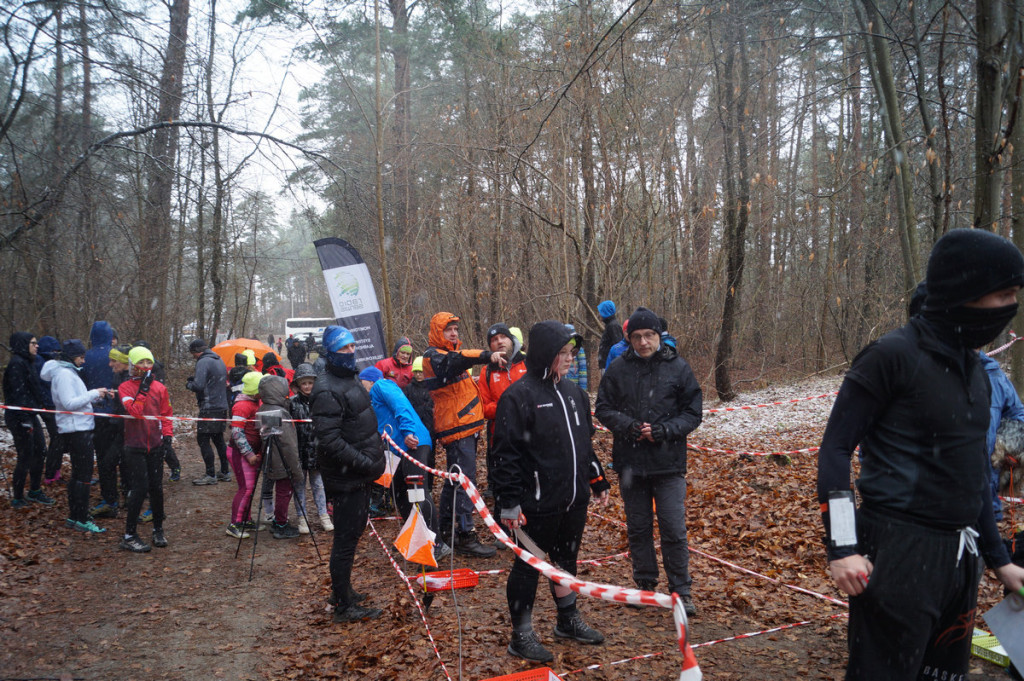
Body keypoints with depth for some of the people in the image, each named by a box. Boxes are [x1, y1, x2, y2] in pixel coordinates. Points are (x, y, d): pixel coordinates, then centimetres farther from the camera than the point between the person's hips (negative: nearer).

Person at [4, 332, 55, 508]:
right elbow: (18, 394, -20)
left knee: (40, 452, 13)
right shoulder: (17, 363, -16)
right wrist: (25, 420, -21)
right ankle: (17, 498, 10)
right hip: (20, 418, -9)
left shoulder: (27, 362, 13)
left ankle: (35, 491, 25)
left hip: (30, 415, 9)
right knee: (26, 457, -2)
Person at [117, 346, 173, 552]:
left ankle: (158, 529, 22)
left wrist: (167, 434, 1)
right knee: (140, 488, -7)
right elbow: (134, 411, -19)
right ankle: (129, 536, 5)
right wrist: (143, 389, -17)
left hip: (155, 444, 3)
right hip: (135, 446, -3)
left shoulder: (159, 387, 6)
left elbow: (166, 414, 12)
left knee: (156, 487, 7)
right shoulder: (125, 387, -3)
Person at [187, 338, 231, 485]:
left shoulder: (203, 362, -13)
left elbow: (199, 386, -23)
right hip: (222, 406, 9)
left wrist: (189, 384, 0)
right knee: (218, 439, 16)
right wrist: (194, 380, 18)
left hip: (209, 408, -9)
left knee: (203, 440, -4)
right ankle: (225, 472, 21)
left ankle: (211, 475, -4)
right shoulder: (219, 360, 16)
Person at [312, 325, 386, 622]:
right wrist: (364, 462, -24)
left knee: (354, 531, 21)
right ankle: (343, 606, 11)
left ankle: (341, 590, 36)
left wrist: (374, 457, 14)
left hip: (359, 475, 10)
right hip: (345, 478, -10)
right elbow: (329, 440, -27)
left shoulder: (350, 379, 12)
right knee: (346, 538, -1)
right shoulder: (328, 390, -21)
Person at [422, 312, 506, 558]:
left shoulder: (452, 351, 20)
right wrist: (487, 355, -48)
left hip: (467, 426, 10)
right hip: (456, 429, -10)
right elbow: (456, 361, -35)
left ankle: (446, 531, 27)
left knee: (455, 480, 17)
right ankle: (466, 537, -8)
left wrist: (478, 416, 26)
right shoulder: (433, 356, -11)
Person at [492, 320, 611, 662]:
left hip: (575, 499, 7)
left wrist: (598, 481, 19)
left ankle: (569, 620, 38)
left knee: (566, 559, 21)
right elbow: (506, 454, -16)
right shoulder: (519, 396, -15)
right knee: (529, 565, 6)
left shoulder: (574, 392, 9)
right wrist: (510, 503, -17)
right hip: (539, 503, -7)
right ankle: (521, 635, 20)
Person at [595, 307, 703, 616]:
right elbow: (603, 409, 4)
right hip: (630, 462, 2)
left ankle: (681, 591, 14)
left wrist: (663, 430, -16)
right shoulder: (618, 369, 0)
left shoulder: (678, 368, -3)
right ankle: (645, 585, 29)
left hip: (668, 463, -2)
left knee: (674, 530, -1)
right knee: (638, 529, 14)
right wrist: (628, 426, -14)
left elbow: (693, 413, 0)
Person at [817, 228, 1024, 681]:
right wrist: (842, 548, -18)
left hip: (960, 555, 8)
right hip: (900, 552, -8)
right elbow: (835, 450, -13)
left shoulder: (973, 368, 13)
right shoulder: (893, 356, -13)